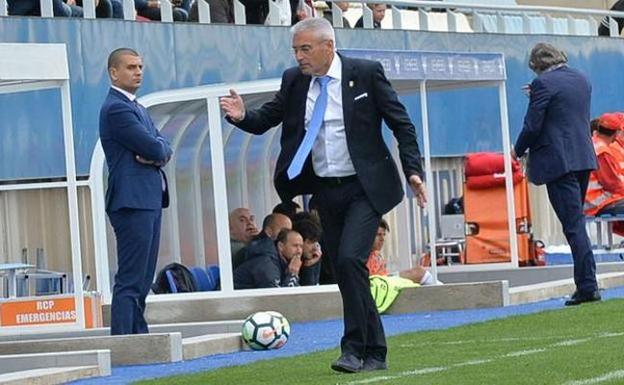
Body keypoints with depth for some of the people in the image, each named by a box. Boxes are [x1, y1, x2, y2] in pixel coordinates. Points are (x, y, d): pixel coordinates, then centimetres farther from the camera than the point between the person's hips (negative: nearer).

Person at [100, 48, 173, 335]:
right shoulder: (116, 109, -11)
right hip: (133, 201, -10)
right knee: (130, 281, -13)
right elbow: (153, 148, -18)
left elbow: (163, 149, 13)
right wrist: (159, 149, 4)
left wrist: (158, 153, -8)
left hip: (149, 200, 10)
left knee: (142, 281, 11)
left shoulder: (136, 108, 20)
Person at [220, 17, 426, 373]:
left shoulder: (367, 74, -6)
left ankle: (355, 348, -13)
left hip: (364, 188, -5)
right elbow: (266, 119, 8)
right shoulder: (294, 81, 5)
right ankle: (374, 353, 17)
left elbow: (402, 124, -3)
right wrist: (242, 116, -14)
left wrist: (413, 171, -12)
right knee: (346, 273, 7)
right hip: (325, 192, 5)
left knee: (350, 259, -21)